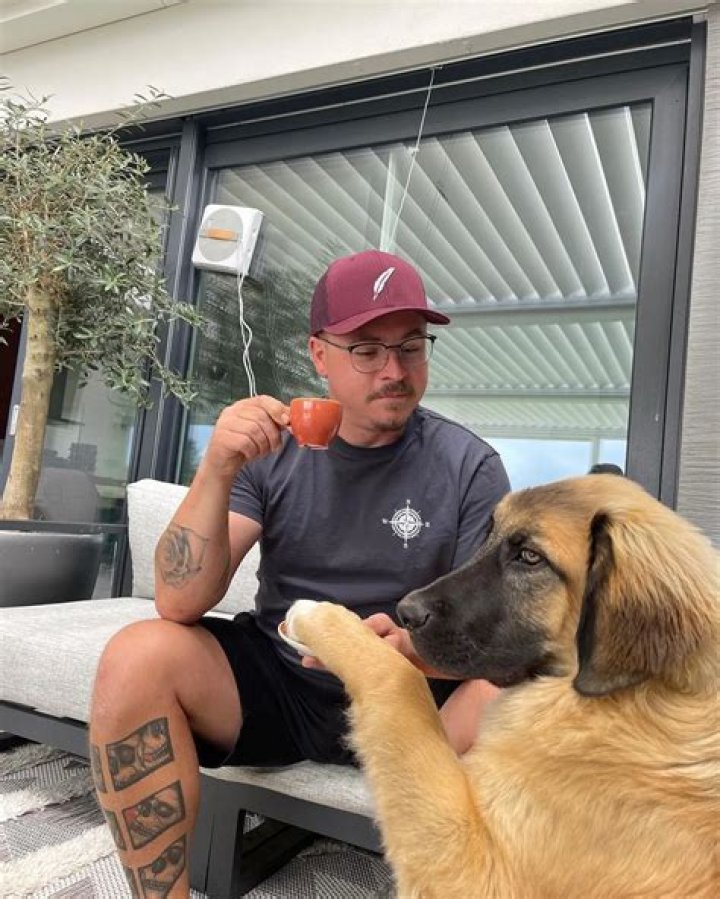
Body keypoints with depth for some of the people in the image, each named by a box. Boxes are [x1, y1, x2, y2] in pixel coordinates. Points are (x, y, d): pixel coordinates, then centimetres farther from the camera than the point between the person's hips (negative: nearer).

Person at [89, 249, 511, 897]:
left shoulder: (470, 466, -6)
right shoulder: (274, 447, -2)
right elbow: (180, 605, -10)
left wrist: (414, 649, -30)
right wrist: (217, 471, -26)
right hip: (274, 685, 2)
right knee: (137, 657, -22)